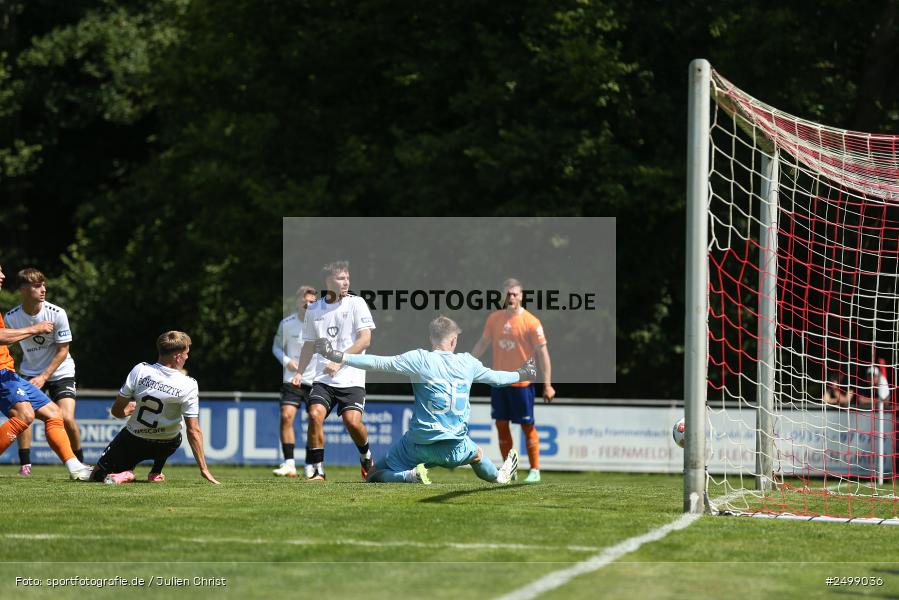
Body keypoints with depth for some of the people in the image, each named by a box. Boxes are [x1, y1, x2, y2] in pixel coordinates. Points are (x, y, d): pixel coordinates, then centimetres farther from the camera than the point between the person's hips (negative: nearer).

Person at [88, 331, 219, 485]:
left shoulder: (140, 370, -17)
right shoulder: (188, 385, -19)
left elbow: (117, 411, -10)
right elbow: (193, 431, -18)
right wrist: (204, 469, -13)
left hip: (132, 442, -1)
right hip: (167, 447, 1)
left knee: (96, 476, 15)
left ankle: (124, 474, -15)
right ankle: (155, 473, 24)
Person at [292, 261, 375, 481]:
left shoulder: (356, 303, 0)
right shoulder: (314, 309, 10)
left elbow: (365, 339, -9)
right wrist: (299, 372, 11)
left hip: (351, 378, -3)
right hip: (323, 378, 3)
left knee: (352, 420, -18)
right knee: (315, 414, -19)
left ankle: (366, 457, 14)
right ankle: (316, 471, -9)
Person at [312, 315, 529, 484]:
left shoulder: (419, 359, -9)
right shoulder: (468, 363, 3)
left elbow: (380, 363, -16)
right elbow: (494, 377, 20)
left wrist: (339, 357, -14)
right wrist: (520, 375, 41)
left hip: (418, 445, -4)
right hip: (455, 447, 4)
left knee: (375, 476, 6)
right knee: (477, 452, 38)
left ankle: (411, 475, -17)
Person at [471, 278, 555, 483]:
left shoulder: (531, 322, -10)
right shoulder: (494, 319, 5)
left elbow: (542, 353, -9)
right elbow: (482, 344, 14)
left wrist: (547, 384, -12)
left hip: (522, 383, -5)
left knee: (528, 426, -1)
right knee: (501, 424, 6)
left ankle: (535, 471, 7)